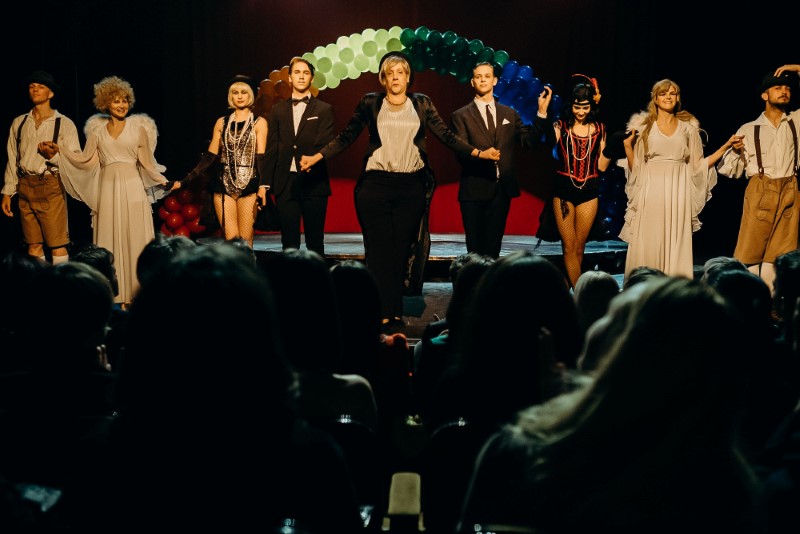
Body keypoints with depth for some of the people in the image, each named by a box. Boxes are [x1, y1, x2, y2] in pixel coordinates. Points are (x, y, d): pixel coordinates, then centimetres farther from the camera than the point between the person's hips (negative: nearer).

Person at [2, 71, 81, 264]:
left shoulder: (64, 124, 1)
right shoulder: (19, 123, 13)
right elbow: (12, 160, 15)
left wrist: (53, 156, -19)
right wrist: (7, 192, 11)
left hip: (50, 186, -4)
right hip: (25, 187, 4)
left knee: (57, 245, -7)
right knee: (33, 245, 7)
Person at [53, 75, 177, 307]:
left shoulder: (139, 128, 4)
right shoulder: (97, 131, 11)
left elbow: (146, 162, 6)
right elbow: (86, 160, 7)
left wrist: (164, 183, -2)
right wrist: (60, 150, 0)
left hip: (133, 188, -2)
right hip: (108, 189, 2)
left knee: (134, 239, -2)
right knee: (110, 240, 2)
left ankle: (135, 293, 3)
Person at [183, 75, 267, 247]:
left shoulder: (259, 123, 5)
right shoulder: (222, 123, 13)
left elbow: (261, 157, -3)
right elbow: (210, 156, 11)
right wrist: (187, 180, 2)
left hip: (248, 186, -2)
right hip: (224, 185, 2)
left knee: (245, 239, -5)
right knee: (230, 239, -4)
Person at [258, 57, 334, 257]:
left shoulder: (324, 110, 5)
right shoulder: (278, 110, 14)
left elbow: (324, 146, -5)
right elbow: (271, 149, 11)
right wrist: (264, 183, 5)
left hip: (313, 183, -2)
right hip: (285, 183, 3)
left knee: (315, 242, 2)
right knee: (289, 242, 5)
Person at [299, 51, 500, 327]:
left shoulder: (421, 104, 9)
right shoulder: (370, 103, 6)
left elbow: (447, 135, 6)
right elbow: (346, 137, 8)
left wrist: (478, 152, -2)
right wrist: (317, 157, 1)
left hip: (411, 187, 1)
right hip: (376, 185, -1)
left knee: (401, 249, 5)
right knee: (379, 250, -1)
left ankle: (395, 311, 13)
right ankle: (381, 312, 3)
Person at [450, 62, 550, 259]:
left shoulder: (510, 114, 13)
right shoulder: (461, 116, 2)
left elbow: (529, 139, 6)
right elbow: (460, 152, -7)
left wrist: (542, 112, -3)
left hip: (502, 189, 3)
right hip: (474, 190, -3)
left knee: (493, 246, 7)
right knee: (475, 249, 2)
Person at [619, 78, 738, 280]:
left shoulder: (688, 127, 11)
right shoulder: (644, 126, 7)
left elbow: (698, 165, 11)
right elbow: (635, 168, 6)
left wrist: (726, 146, 7)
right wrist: (627, 146, -9)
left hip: (678, 192, 1)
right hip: (651, 191, -1)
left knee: (676, 246, -2)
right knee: (648, 246, -4)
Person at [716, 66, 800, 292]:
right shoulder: (748, 129, 7)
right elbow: (730, 171, 7)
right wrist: (735, 151, -13)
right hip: (760, 193, -2)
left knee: (779, 254, 2)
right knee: (749, 251, -6)